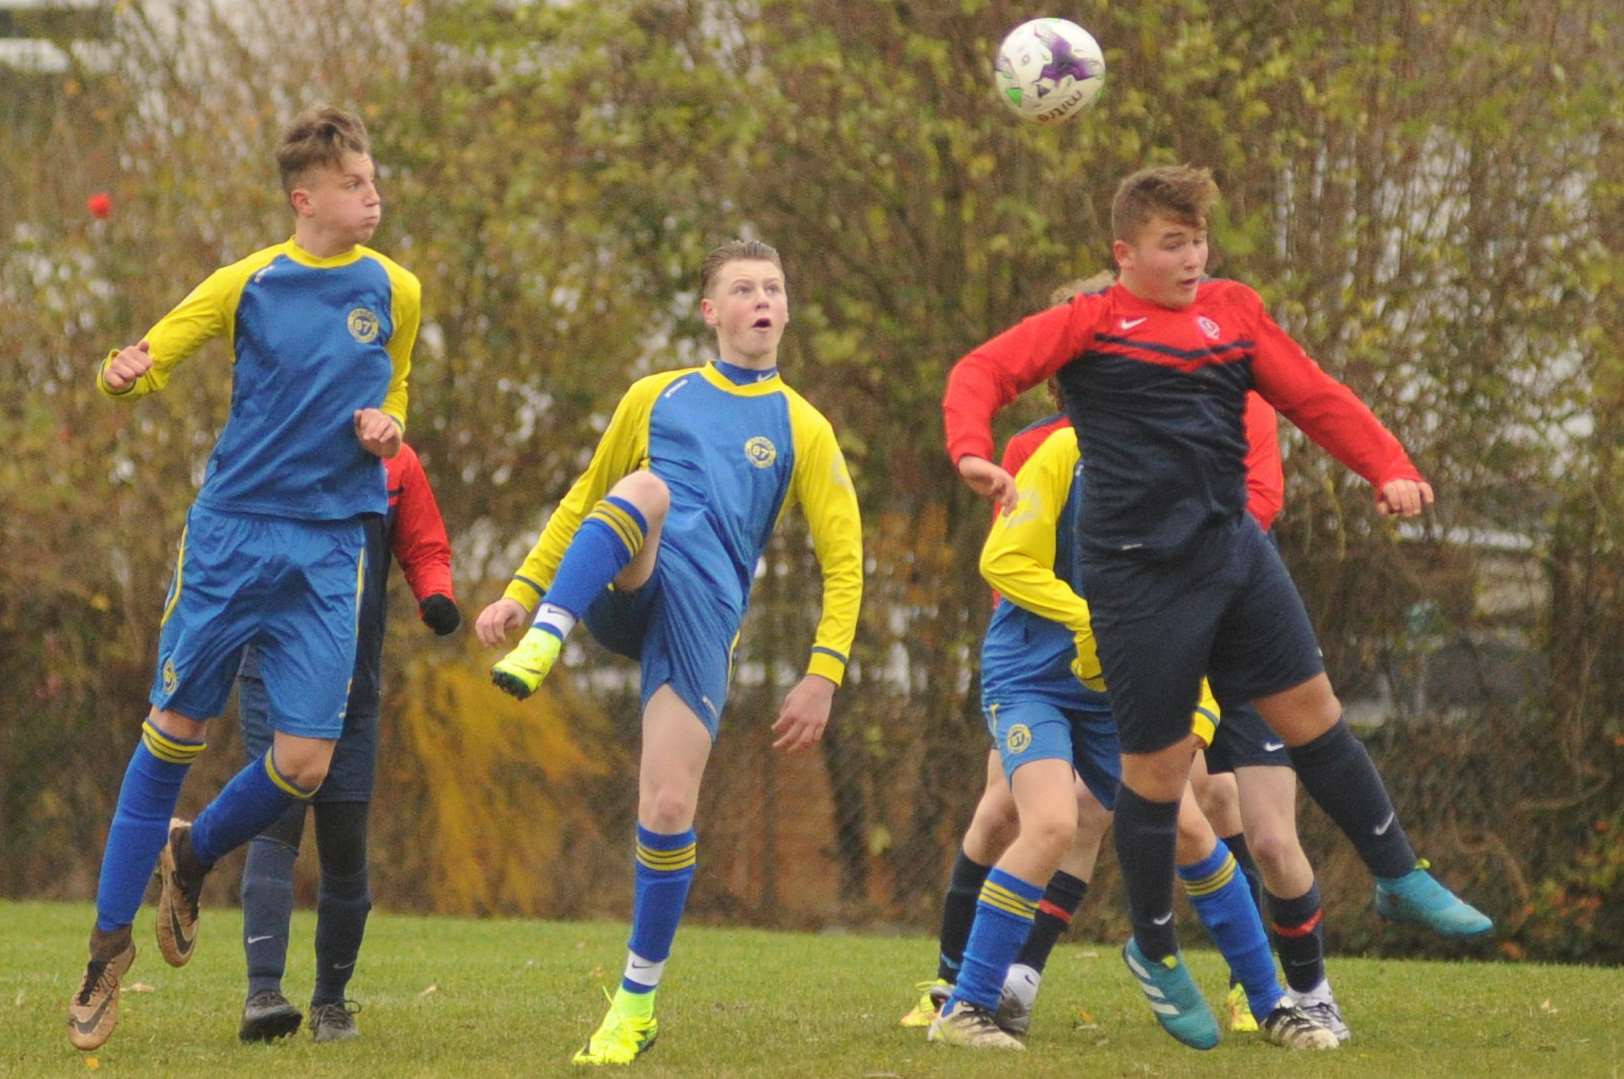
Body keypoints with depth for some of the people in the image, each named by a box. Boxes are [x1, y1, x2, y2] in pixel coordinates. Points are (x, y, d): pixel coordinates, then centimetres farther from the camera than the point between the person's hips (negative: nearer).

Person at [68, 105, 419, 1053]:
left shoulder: (394, 292, 6)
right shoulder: (248, 284, 0)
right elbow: (145, 361, 5)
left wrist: (387, 428, -2)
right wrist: (124, 373, -20)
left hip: (330, 547, 1)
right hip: (231, 531, -1)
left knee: (305, 763, -8)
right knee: (175, 731, 0)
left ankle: (192, 857, 24)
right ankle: (111, 944, 11)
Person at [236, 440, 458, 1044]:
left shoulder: (395, 462, 5)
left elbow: (425, 549, 10)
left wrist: (437, 598, -11)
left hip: (354, 684, 2)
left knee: (345, 842, 4)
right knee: (276, 823, -15)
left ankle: (331, 1001, 19)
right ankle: (263, 993, -21)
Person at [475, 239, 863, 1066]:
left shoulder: (803, 430, 14)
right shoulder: (657, 398, 20)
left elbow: (843, 562, 11)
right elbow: (583, 503, 26)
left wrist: (822, 676, -1)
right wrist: (522, 592, 14)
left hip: (704, 612, -1)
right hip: (622, 591, 1)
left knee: (669, 808, -13)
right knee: (647, 488, -33)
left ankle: (637, 1003, 3)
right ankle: (540, 643, -47)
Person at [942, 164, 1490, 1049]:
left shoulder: (1233, 313, 10)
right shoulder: (1088, 324, -3)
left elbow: (1313, 397, 9)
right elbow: (982, 373, -10)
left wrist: (1388, 470, -4)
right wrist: (973, 452, -29)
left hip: (1235, 547, 5)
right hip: (1138, 571, -5)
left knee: (1309, 706, 9)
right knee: (1158, 765, 1)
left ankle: (1400, 879, 25)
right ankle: (1154, 952, 19)